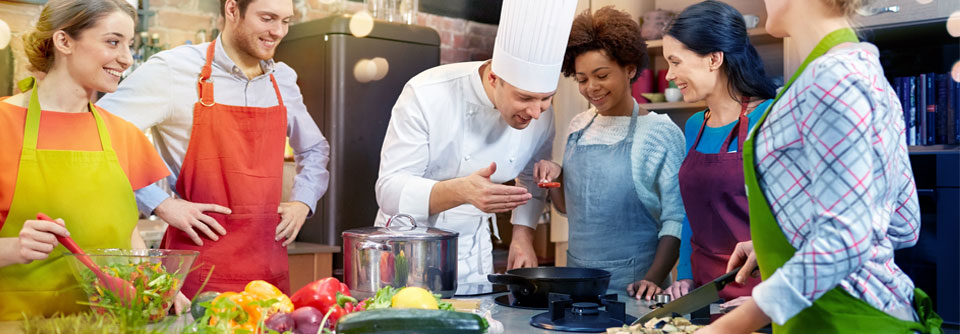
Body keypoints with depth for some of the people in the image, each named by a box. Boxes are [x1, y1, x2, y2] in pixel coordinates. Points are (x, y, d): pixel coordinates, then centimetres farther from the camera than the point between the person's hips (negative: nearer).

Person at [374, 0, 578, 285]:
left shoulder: (540, 113, -11)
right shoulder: (426, 95, -25)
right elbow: (390, 190, -27)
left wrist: (523, 235, -5)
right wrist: (460, 191, -43)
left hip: (475, 253, 4)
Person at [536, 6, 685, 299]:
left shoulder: (661, 133, -9)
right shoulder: (579, 127, 7)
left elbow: (676, 219, -10)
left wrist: (654, 279, -20)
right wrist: (555, 178, -4)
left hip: (631, 285, -4)